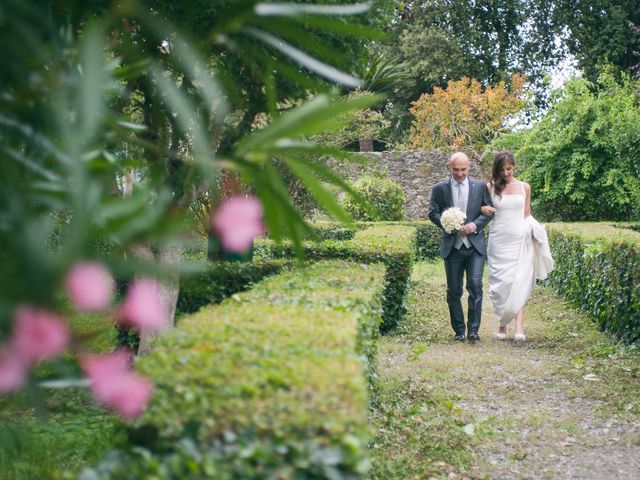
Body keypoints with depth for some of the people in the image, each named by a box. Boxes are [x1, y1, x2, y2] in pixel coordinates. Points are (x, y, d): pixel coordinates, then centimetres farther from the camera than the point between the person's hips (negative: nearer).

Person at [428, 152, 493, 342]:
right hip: (452, 246, 0)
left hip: (475, 246, 0)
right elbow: (433, 212, 1)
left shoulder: (480, 186, 6)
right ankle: (459, 330, 16)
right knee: (453, 291, 5)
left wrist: (475, 224, -11)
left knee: (475, 286, -10)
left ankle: (473, 329, -4)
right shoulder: (439, 189, 4)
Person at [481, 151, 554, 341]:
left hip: (520, 241, 0)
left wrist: (533, 228, -3)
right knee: (500, 282, -1)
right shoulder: (490, 187, 5)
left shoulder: (524, 187, 9)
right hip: (499, 240, 0)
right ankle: (502, 324, 11)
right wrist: (483, 209, -6)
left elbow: (527, 214, 15)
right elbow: (481, 207, 16)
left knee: (519, 283, -11)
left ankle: (519, 327, -18)